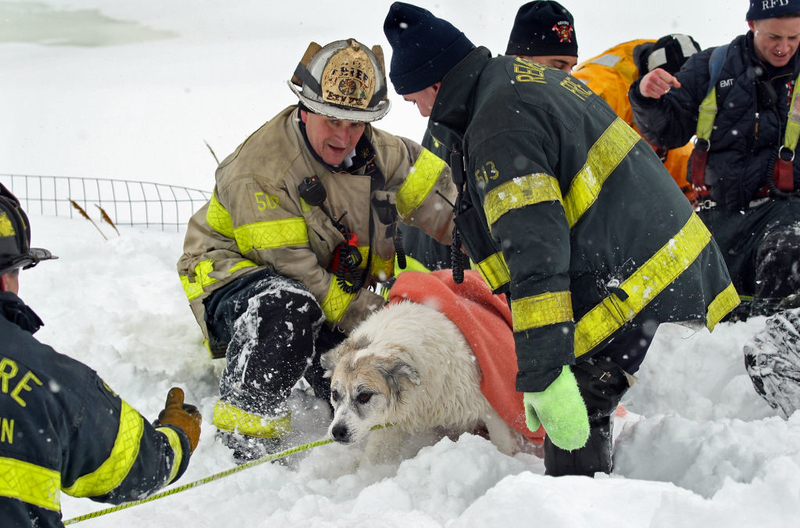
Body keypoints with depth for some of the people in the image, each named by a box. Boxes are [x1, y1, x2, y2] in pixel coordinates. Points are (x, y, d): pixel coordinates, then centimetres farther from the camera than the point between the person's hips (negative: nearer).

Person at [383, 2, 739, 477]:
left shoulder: (500, 129, -19)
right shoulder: (532, 77, 14)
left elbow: (535, 258, -27)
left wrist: (542, 375, -27)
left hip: (632, 286, -11)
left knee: (574, 428, -5)